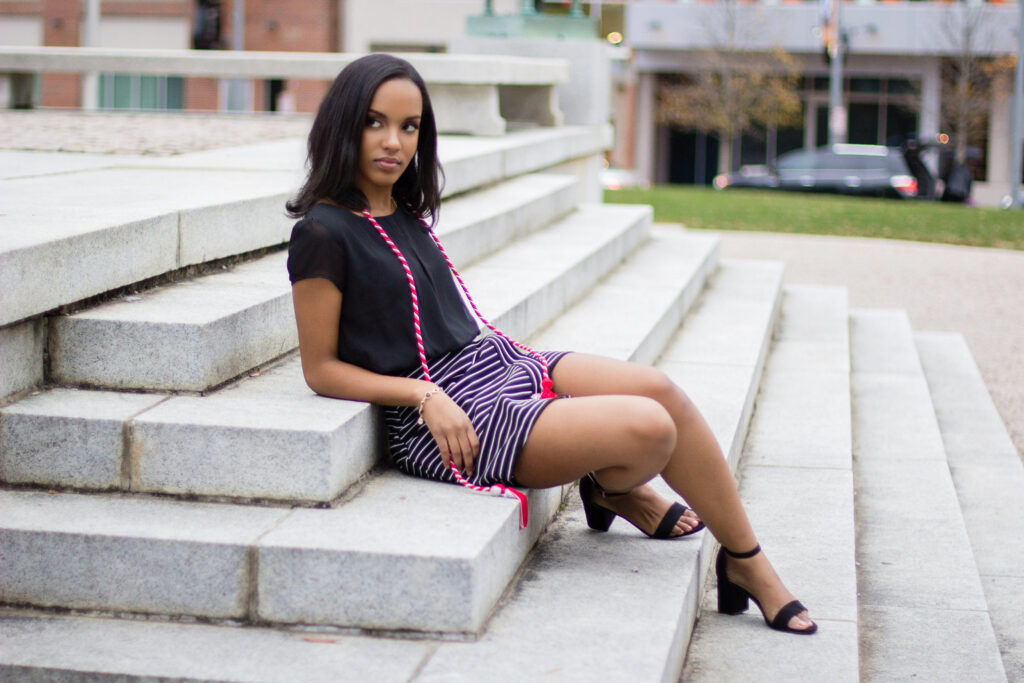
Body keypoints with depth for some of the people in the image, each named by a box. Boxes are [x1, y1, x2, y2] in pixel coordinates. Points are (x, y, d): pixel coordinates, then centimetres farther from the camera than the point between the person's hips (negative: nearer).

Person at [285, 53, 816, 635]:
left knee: (659, 388, -11)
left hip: (492, 361, 9)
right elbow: (321, 369, -10)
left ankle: (748, 560, 2)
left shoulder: (405, 213, 13)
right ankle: (612, 489, 17)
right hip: (439, 417, -9)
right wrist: (424, 395, -19)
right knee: (649, 429, -21)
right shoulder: (324, 234, -12)